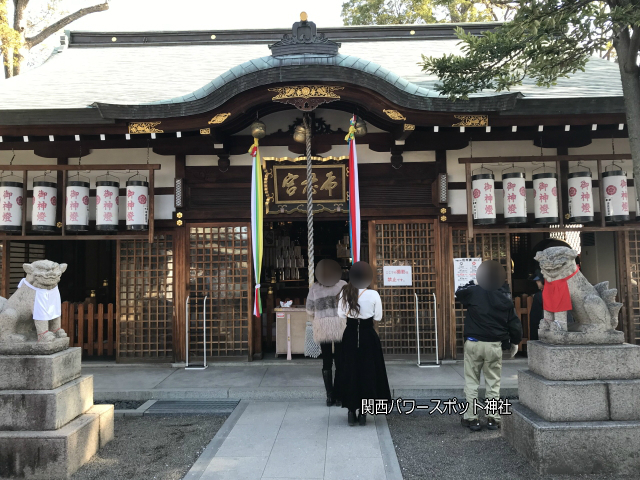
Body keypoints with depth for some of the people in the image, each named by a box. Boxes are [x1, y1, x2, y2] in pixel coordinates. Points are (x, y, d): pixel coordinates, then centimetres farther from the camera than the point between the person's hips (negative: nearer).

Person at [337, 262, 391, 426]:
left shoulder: (345, 292, -6)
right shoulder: (373, 295, -12)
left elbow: (341, 314, 2)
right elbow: (378, 317, -4)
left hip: (350, 335, 2)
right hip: (368, 335, -2)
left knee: (349, 371, 11)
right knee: (368, 371, 10)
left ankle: (351, 412, 14)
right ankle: (363, 412, 14)